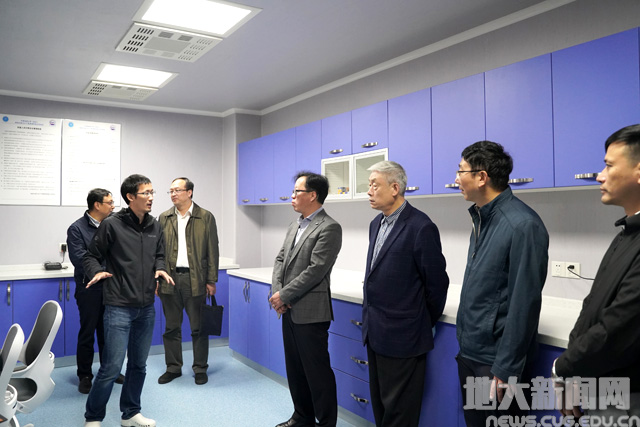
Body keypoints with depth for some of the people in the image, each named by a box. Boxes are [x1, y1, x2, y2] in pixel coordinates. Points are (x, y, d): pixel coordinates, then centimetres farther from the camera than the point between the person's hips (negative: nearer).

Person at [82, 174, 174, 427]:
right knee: (112, 366, -3)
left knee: (139, 365, 15)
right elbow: (90, 257, -2)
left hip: (147, 308, 6)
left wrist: (160, 268, -3)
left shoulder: (154, 227, 5)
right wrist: (97, 272, -22)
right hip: (119, 308, -5)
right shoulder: (112, 225, -9)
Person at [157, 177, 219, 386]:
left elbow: (212, 251, -1)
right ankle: (173, 367, 26)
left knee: (199, 328, 5)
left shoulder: (206, 218, 0)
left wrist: (211, 281, -5)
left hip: (195, 280, -3)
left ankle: (200, 369, 19)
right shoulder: (164, 218, 9)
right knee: (171, 328, 12)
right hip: (170, 278, 3)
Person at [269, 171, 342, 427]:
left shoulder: (329, 228, -14)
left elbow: (315, 270, -20)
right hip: (289, 310, 9)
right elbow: (280, 259, 11)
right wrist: (277, 292, -5)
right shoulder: (295, 225, 13)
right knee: (295, 368, 18)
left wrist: (284, 295, -15)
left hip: (310, 312, -9)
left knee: (317, 371, 2)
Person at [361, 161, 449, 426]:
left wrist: (427, 323, 0)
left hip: (402, 335, -8)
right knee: (379, 402, 20)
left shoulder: (420, 227, -17)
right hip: (375, 332, 8)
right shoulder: (376, 224, 9)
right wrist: (371, 319, 14)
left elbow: (437, 282, -12)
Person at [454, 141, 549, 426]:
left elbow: (524, 306, -20)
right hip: (470, 352, 8)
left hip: (495, 361, -8)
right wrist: (465, 343, 13)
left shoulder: (523, 225, -20)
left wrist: (505, 371, -17)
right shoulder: (482, 218, 6)